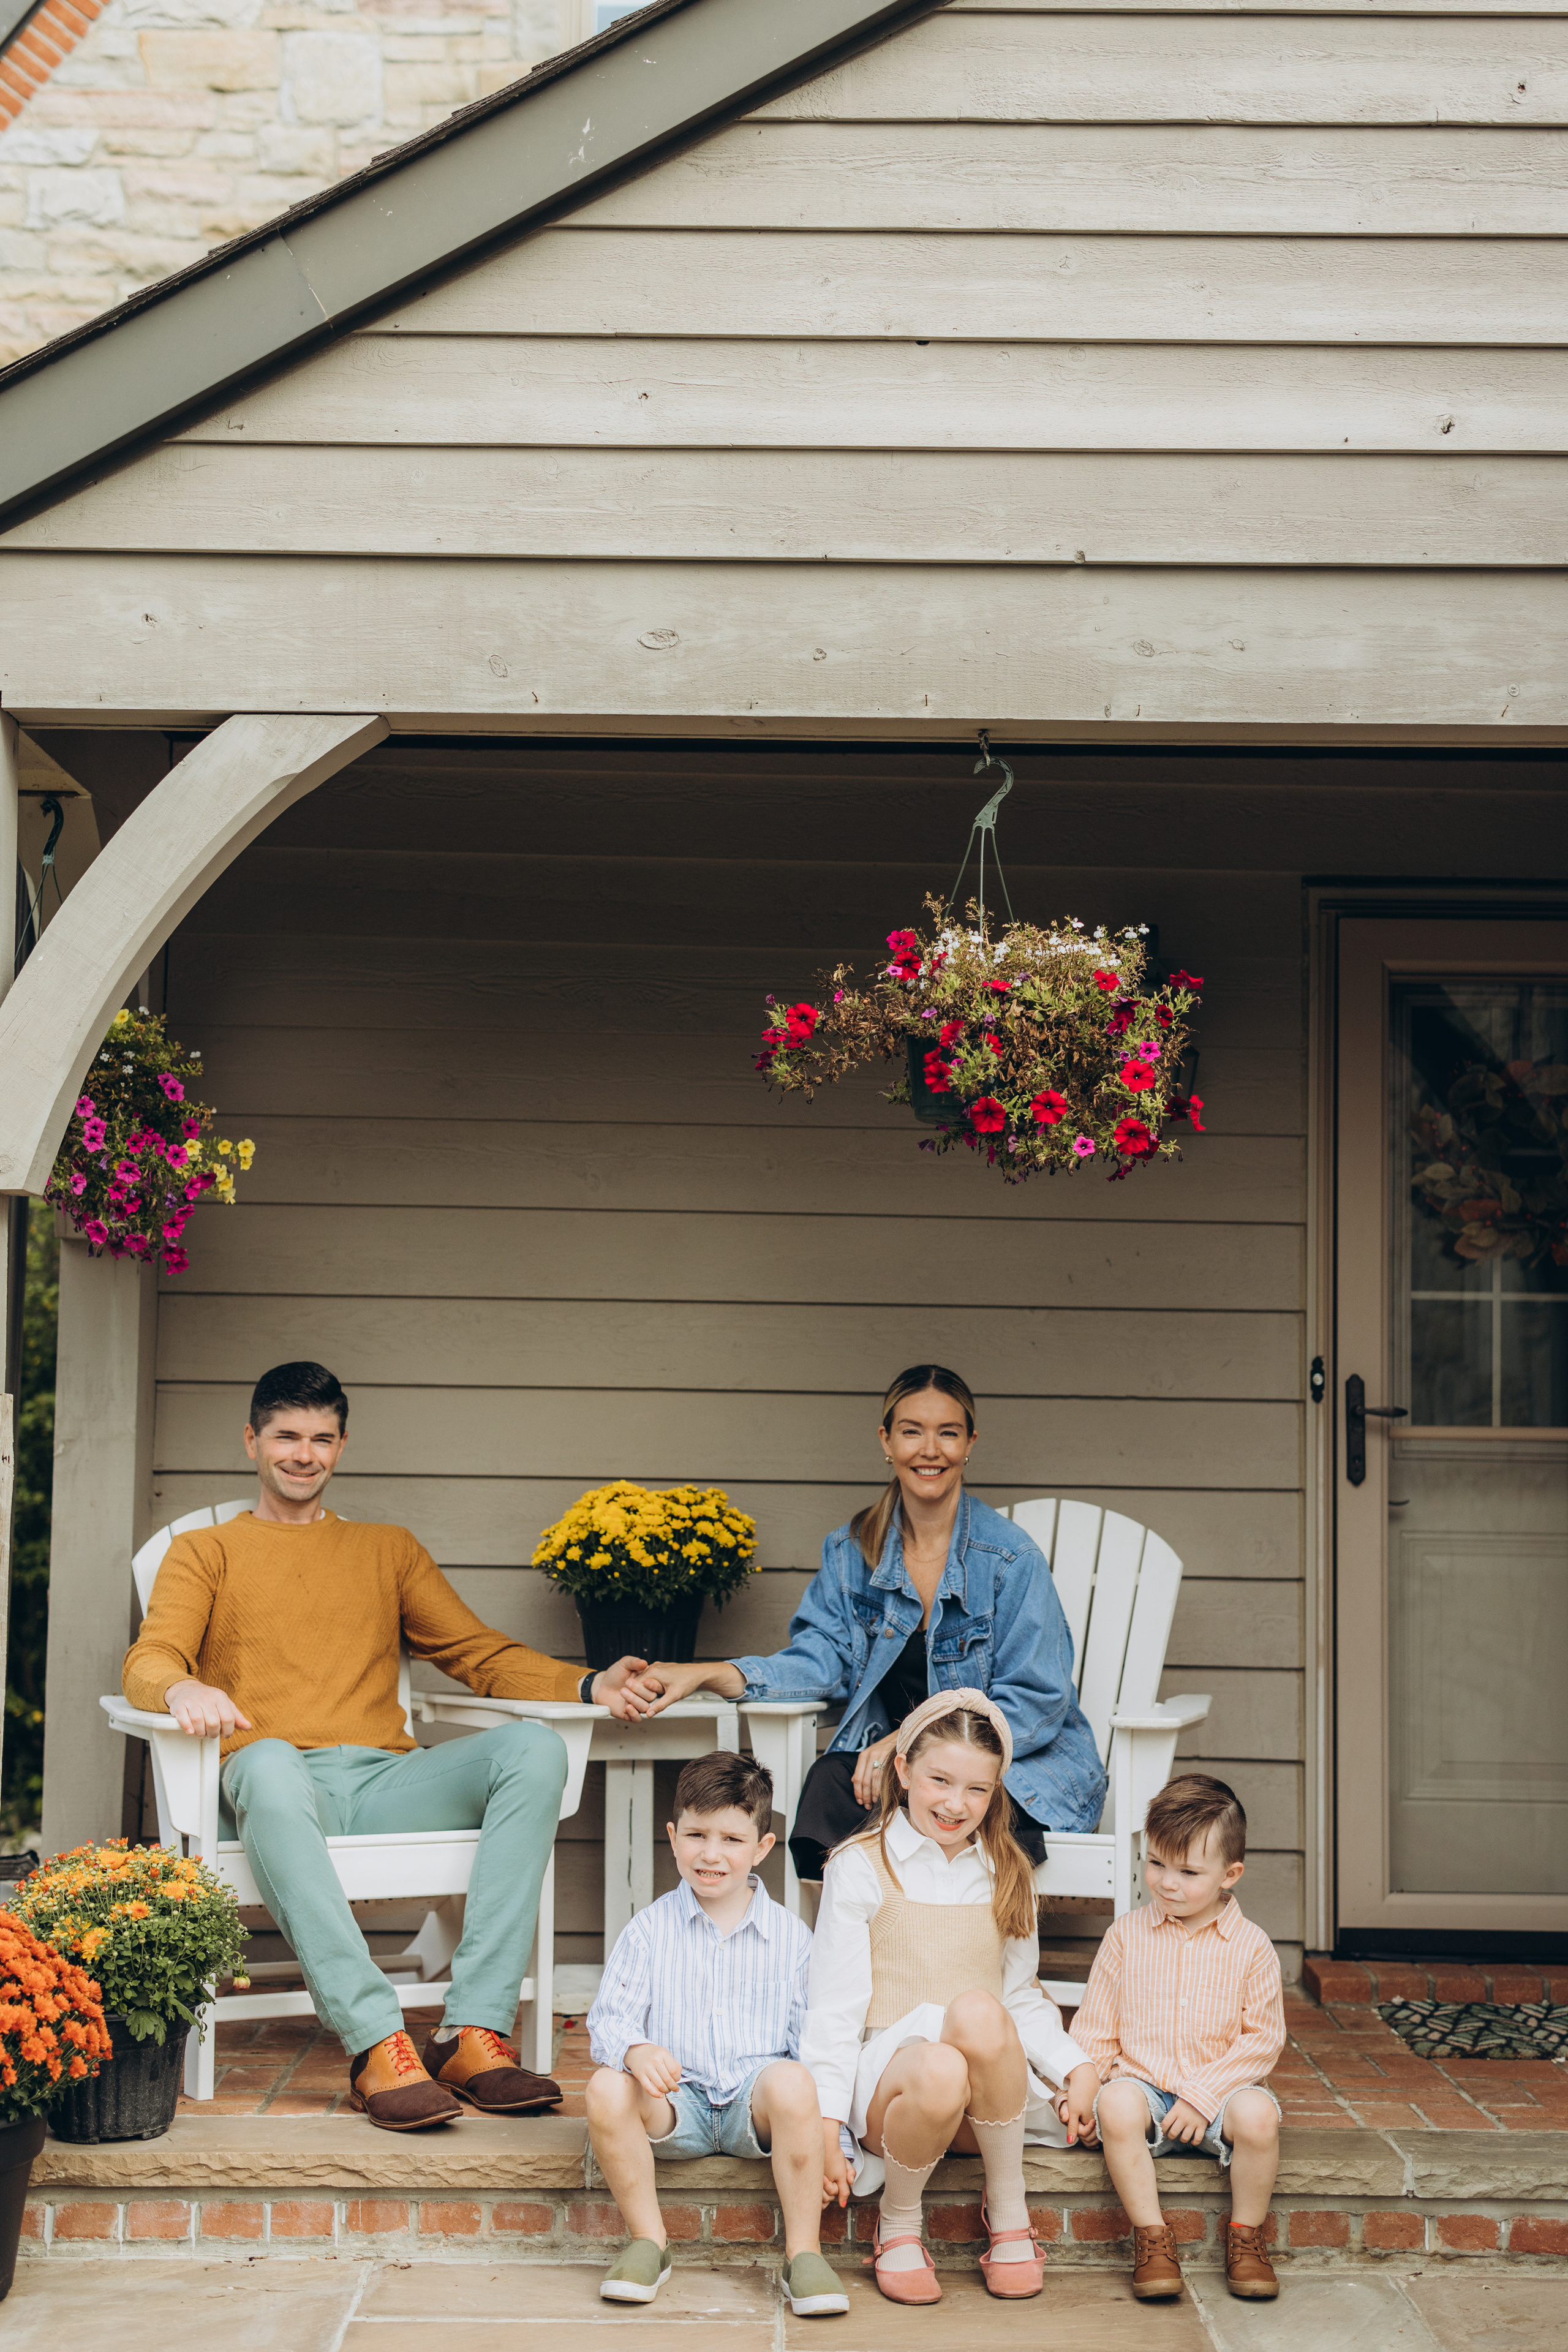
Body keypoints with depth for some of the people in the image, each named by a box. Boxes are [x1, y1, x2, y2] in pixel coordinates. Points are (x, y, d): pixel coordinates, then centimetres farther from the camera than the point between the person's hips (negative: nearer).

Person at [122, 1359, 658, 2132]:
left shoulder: (389, 1550, 29)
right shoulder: (205, 1552, 20)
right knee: (268, 1764, -41)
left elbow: (481, 1654, 22)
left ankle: (474, 2032, -34)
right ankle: (377, 2046, -47)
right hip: (277, 1781, -3)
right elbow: (148, 1661, 3)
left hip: (385, 1780, 3)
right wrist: (183, 1690, -24)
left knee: (535, 1748, -26)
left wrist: (588, 1686, 3)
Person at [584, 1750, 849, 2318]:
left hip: (754, 2100, -1)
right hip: (676, 2102, 1)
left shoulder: (789, 1936, 6)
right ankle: (648, 2240, -10)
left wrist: (830, 2140, -2)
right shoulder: (649, 1929, 6)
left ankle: (803, 2251, -20)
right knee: (606, 2089, -29)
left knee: (791, 2081, -35)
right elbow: (609, 2018, 0)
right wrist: (634, 2050, -25)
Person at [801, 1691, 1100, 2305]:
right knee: (939, 2070, -40)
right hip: (887, 2072, -2)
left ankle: (1008, 2210, -19)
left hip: (990, 2094, 2)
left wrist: (1076, 2064, 1)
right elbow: (835, 2002, 0)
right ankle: (897, 2224, -10)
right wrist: (826, 2119, -8)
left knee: (976, 2008, -34)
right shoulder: (861, 1868, 4)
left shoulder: (1005, 1874, 16)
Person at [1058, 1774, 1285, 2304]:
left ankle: (1246, 2234, -9)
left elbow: (1263, 2040, -3)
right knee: (1117, 2106, -33)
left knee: (1257, 2115, -32)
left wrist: (1204, 2096, -14)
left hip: (1221, 2085, -1)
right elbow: (1097, 2024, 8)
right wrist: (1081, 2087, -7)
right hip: (1141, 2079, 1)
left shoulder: (1250, 1947, -2)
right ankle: (1151, 2236, -18)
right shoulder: (1126, 1935, 3)